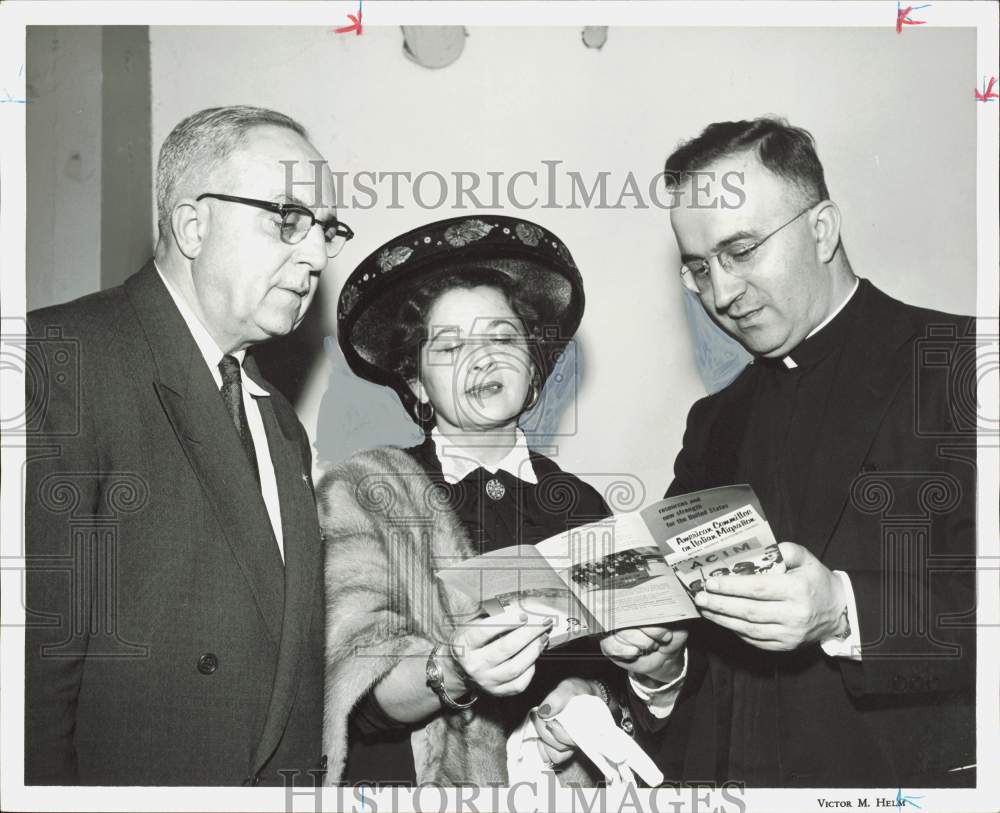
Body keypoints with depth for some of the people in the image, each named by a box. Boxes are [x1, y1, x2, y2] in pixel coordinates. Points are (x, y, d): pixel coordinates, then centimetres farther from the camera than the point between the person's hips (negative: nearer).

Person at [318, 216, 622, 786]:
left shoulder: (581, 503, 7)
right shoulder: (357, 495, 2)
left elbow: (621, 661, 9)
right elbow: (364, 690, -7)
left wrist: (592, 693, -10)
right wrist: (450, 673, -23)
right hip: (417, 782, -2)